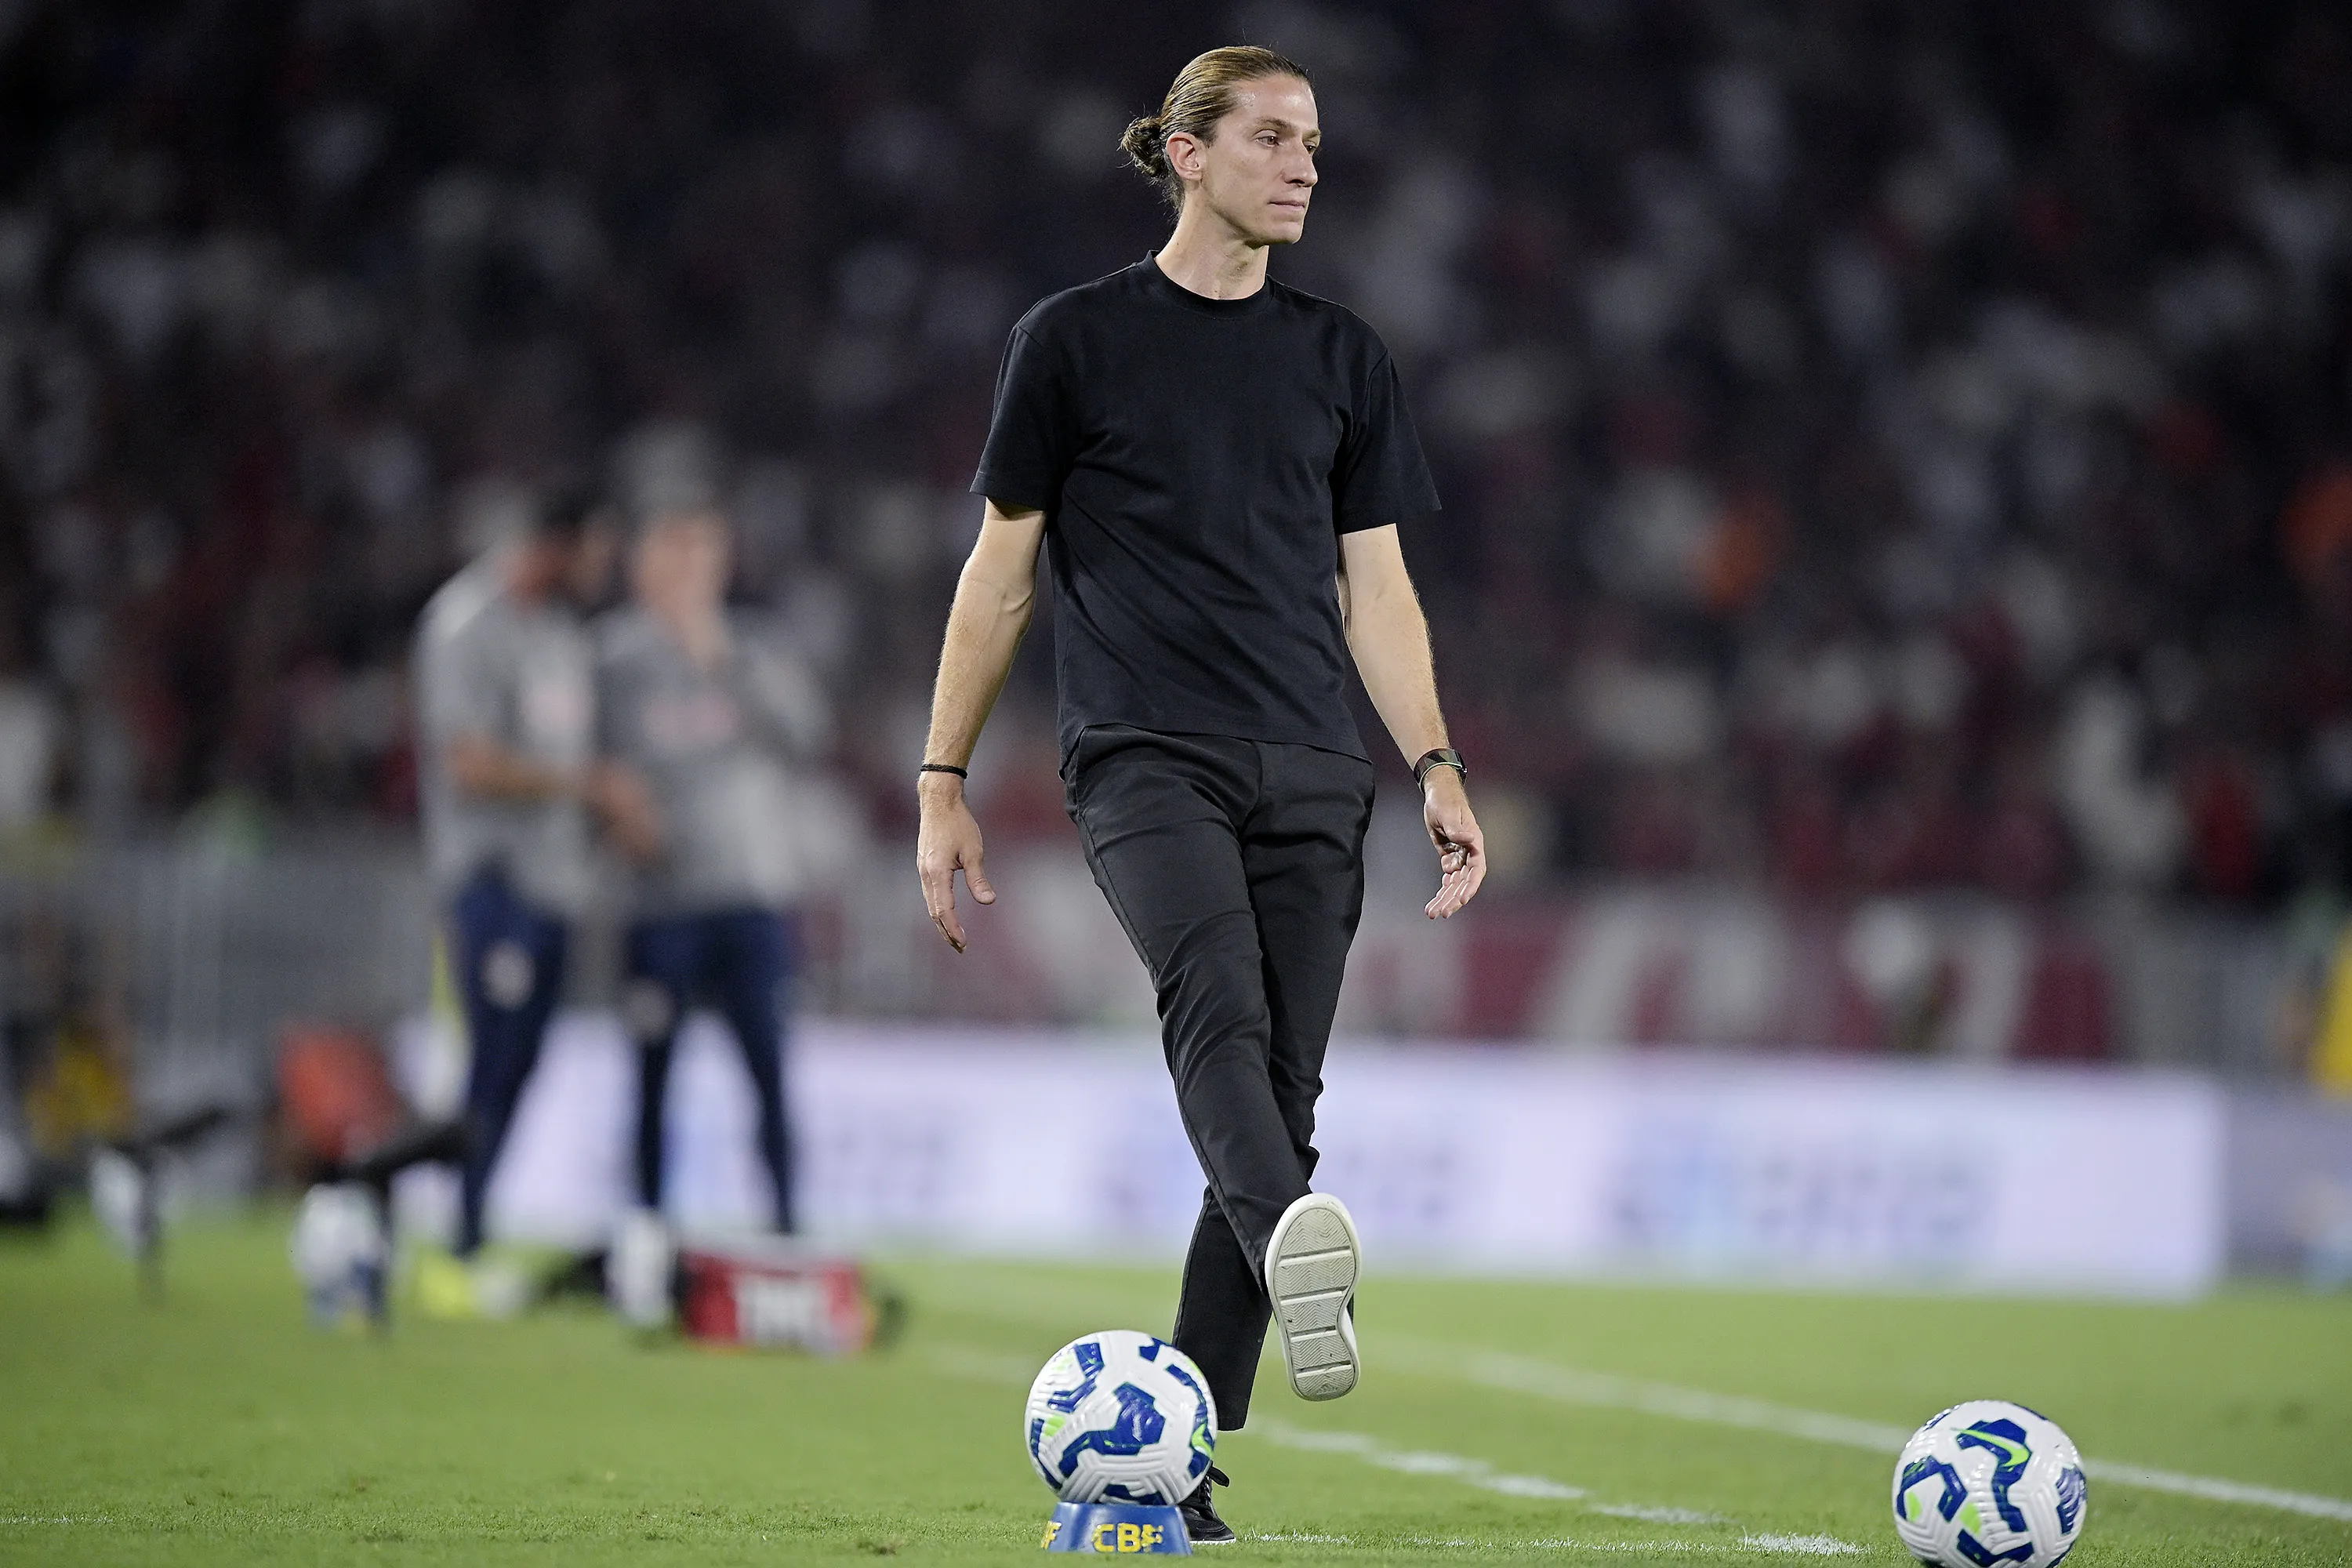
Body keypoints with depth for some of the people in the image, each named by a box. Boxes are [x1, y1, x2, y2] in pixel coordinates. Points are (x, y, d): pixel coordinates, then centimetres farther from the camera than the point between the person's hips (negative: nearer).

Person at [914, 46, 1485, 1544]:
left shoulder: (1342, 355, 16)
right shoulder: (1078, 339, 6)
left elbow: (1376, 588, 17)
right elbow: (999, 573, 9)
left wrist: (1437, 767, 5)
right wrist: (943, 784, 6)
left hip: (1311, 777, 4)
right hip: (1146, 757, -4)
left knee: (1282, 1092, -3)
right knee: (1217, 999, -30)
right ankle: (1301, 1258, -57)